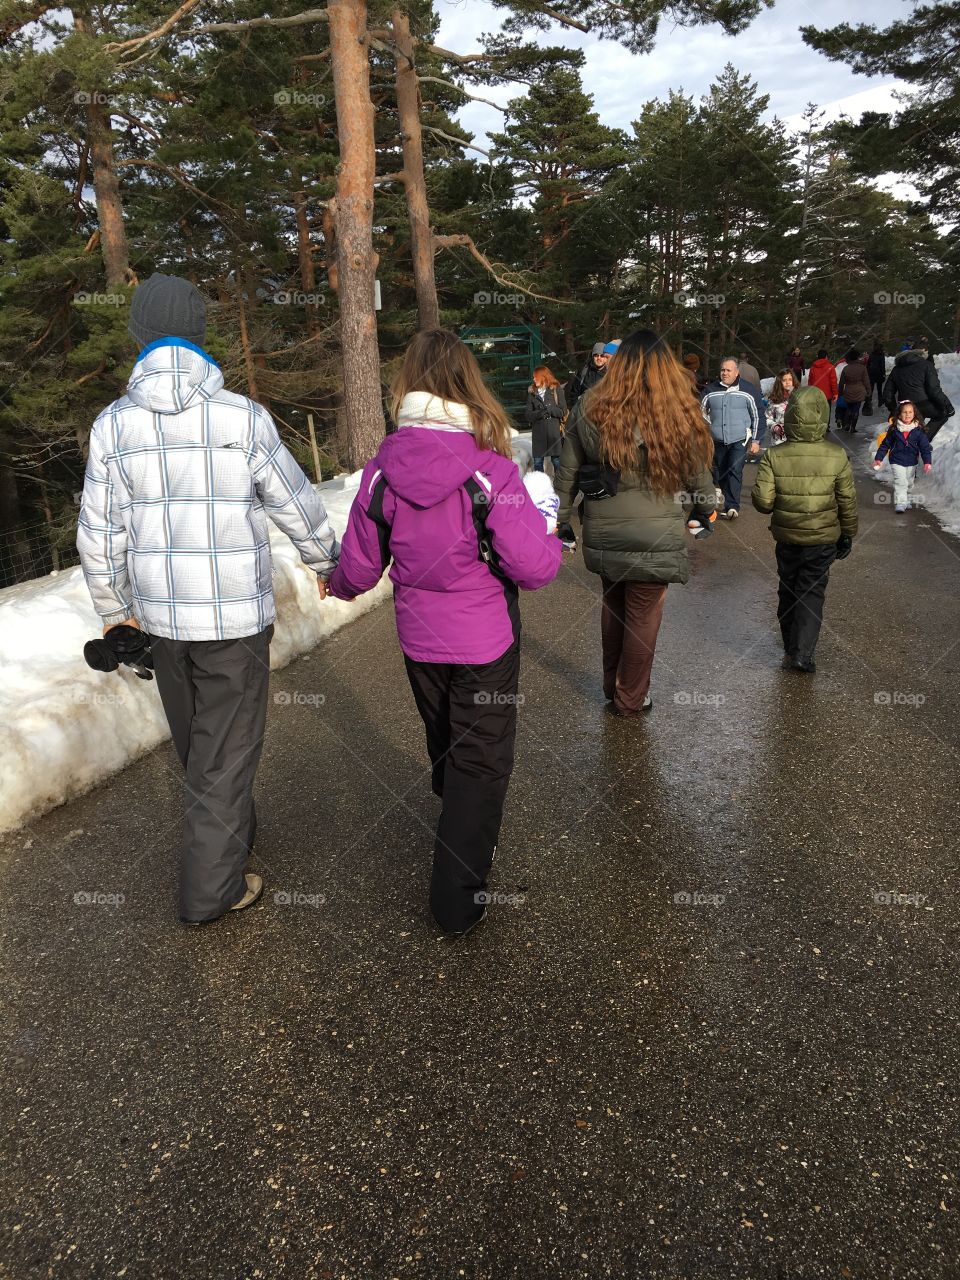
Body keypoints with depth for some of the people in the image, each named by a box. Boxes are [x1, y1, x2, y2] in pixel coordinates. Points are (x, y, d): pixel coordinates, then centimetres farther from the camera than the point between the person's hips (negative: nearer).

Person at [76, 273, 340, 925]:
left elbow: (100, 538, 0)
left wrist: (114, 609, 16)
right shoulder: (243, 417, -12)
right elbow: (299, 508, -3)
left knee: (196, 742, 22)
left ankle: (232, 832, 44)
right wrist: (330, 565, 15)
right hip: (237, 618, -3)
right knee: (227, 750, 9)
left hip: (162, 618, 4)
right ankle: (212, 888, 20)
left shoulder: (114, 424, -4)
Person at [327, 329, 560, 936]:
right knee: (480, 759, 11)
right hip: (486, 640, -4)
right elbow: (533, 567, -22)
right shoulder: (489, 469, -21)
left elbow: (359, 566, -3)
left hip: (419, 638, 4)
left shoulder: (383, 467, -10)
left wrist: (339, 585, 20)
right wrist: (546, 531, 0)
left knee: (443, 743, 28)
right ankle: (459, 896, 18)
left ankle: (462, 833, 56)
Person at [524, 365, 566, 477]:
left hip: (554, 431, -2)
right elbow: (527, 415, 1)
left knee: (557, 461, 3)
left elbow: (563, 411, -3)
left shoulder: (556, 390, 0)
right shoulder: (531, 392, 6)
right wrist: (539, 413, -16)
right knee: (537, 462, 6)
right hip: (538, 432, 2)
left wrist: (549, 409, -17)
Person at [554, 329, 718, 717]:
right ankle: (630, 699, 25)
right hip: (654, 536, -3)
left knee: (613, 605, 21)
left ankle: (612, 686, 38)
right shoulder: (678, 416, -9)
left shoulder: (589, 409, -5)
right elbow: (698, 475, 3)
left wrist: (558, 520, 13)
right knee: (643, 615, 10)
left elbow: (567, 474, 1)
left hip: (602, 534, 3)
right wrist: (707, 509, 22)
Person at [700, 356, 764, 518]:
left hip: (740, 440, -4)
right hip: (717, 442, 4)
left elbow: (759, 416, 2)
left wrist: (755, 440, -2)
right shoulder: (711, 390, 5)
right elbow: (702, 413, 17)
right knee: (719, 473, 11)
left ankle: (732, 506, -16)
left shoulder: (748, 390, -2)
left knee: (735, 471, -15)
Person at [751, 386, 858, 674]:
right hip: (823, 540, 0)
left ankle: (790, 647, 28)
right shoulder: (837, 456, -11)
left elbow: (762, 501, -15)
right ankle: (803, 653, 0)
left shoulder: (774, 457, -15)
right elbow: (848, 502, -3)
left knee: (788, 590, 17)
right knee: (812, 593, 8)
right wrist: (847, 535, 11)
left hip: (786, 539, 1)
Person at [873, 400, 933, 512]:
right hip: (897, 461, -2)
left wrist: (927, 461, -14)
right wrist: (878, 458, -2)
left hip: (912, 462, 2)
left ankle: (907, 501, 34)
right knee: (900, 482, -14)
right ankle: (900, 503, -16)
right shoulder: (894, 429, -8)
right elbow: (885, 444, 1)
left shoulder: (919, 430, -7)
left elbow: (925, 447, -6)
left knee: (909, 483, 17)